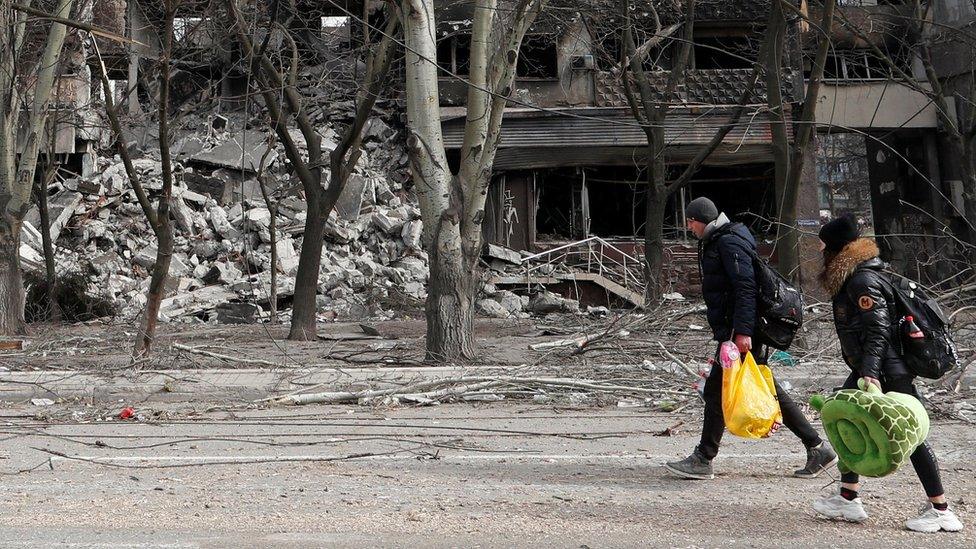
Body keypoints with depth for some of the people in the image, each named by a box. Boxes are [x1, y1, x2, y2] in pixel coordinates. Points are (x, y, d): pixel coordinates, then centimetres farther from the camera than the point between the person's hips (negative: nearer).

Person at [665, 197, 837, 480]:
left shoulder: (729, 242, -13)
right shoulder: (716, 242, 20)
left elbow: (746, 287, -22)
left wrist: (742, 331, -28)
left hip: (738, 330, -10)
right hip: (735, 331, 10)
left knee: (716, 390, -6)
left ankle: (703, 460, -1)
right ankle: (817, 448, 11)